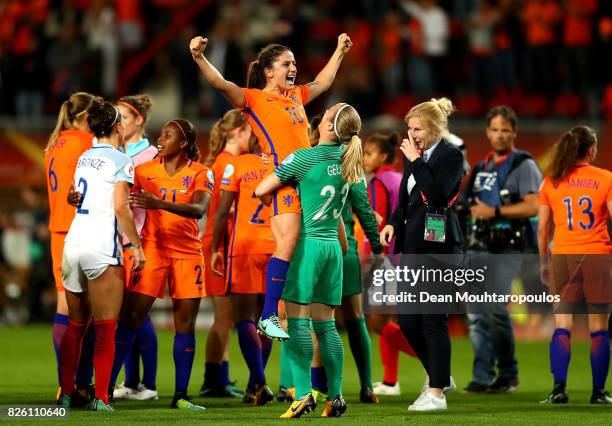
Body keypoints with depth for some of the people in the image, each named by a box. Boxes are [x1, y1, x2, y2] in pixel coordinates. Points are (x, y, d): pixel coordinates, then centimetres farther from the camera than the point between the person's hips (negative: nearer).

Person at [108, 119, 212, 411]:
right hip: (152, 249, 0)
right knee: (130, 317, -6)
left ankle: (180, 395, 8)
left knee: (185, 323, 1)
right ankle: (106, 387, -4)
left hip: (187, 252, 0)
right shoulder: (145, 170, 3)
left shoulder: (200, 173, -3)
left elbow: (199, 209, -19)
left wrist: (161, 203, -34)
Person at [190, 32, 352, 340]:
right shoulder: (253, 98, 0)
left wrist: (340, 51, 48)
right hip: (283, 180, -8)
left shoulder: (296, 96, 20)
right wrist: (199, 58, -29)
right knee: (288, 244, -21)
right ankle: (268, 317, -20)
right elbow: (220, 83, -14)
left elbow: (322, 82, 40)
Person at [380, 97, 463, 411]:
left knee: (432, 319, -5)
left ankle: (437, 392, 2)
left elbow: (437, 194, -23)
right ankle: (438, 375, 28)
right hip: (413, 244, 8)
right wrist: (392, 223, 5)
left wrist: (416, 161, -18)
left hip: (438, 246, -8)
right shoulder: (414, 154, 13)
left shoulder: (451, 155, -9)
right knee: (407, 320, 9)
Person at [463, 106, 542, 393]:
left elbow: (532, 206, -13)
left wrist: (494, 212, -15)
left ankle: (508, 374, -1)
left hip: (509, 246, -7)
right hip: (480, 246, 7)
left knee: (494, 307, -15)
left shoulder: (523, 165, -3)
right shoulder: (481, 168, 19)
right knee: (475, 310, 0)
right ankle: (482, 377, 3)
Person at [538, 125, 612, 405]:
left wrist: (544, 261, 15)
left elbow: (542, 228, 6)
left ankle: (559, 389, -10)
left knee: (562, 326, 2)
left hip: (563, 256, 2)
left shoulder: (551, 182, 5)